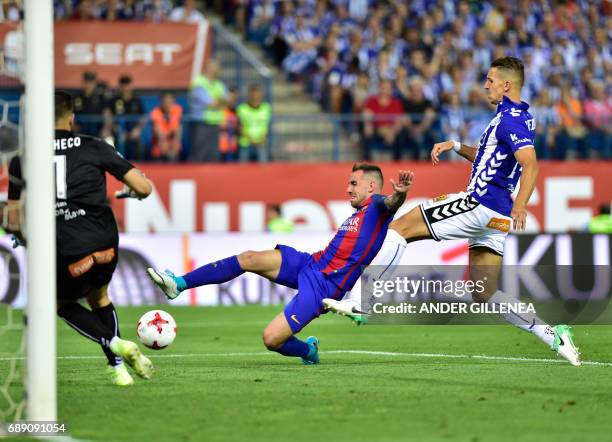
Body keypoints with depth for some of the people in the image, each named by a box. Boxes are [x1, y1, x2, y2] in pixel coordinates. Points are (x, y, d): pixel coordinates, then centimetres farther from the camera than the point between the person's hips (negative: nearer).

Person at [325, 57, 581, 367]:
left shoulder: (510, 118, -11)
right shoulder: (518, 116, 20)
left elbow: (530, 164, -26)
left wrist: (520, 205, -39)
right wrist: (456, 146, 21)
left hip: (479, 206, -10)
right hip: (495, 217, 10)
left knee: (399, 227, -5)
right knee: (484, 295, 11)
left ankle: (359, 301, -10)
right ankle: (554, 336, 4)